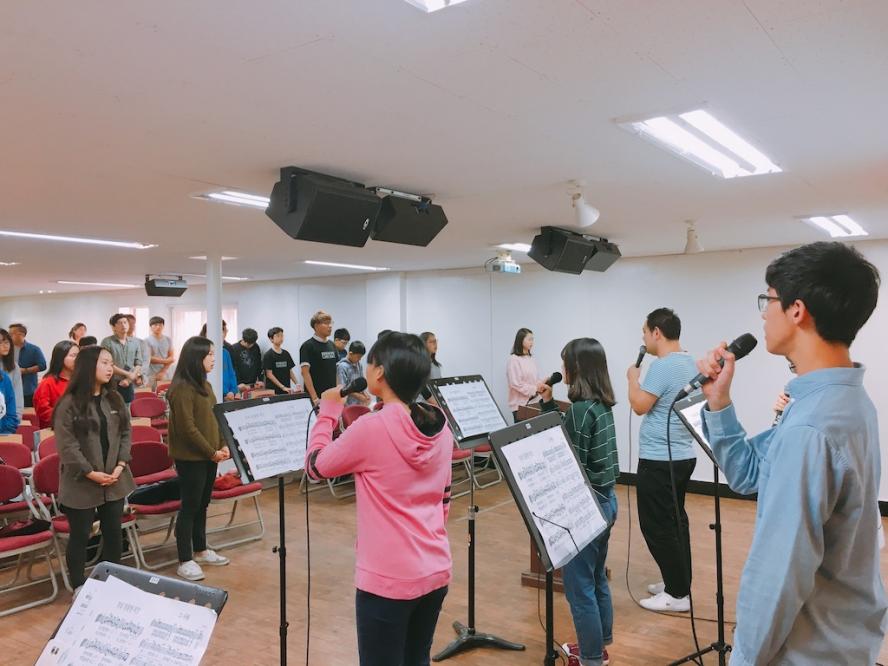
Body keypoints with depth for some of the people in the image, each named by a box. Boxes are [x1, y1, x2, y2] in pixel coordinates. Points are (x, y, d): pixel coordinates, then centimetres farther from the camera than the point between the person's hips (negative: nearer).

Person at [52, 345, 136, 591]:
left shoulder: (115, 399, 6)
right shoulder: (69, 404, -12)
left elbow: (126, 434, 6)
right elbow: (66, 445, -15)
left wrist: (121, 465, -7)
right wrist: (91, 473, -18)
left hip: (114, 479, 5)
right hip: (81, 483, -5)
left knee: (114, 532, 13)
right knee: (80, 536, 7)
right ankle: (79, 587, 22)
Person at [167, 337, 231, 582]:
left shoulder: (204, 384, 11)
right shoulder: (182, 388, -17)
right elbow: (187, 427, -20)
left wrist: (223, 446, 1)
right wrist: (212, 452, -15)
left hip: (209, 456, 8)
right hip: (190, 458, -8)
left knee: (202, 505, 17)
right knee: (190, 507, -1)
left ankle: (200, 551, 29)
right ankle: (185, 561, 8)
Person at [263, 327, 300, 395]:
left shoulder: (286, 354, 11)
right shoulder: (268, 355, -5)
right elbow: (269, 374, -10)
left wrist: (297, 384, -1)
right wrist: (283, 387, -16)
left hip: (287, 391, 5)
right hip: (274, 391, -5)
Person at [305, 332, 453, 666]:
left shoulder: (371, 428, -19)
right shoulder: (441, 427, 1)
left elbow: (315, 467, -3)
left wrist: (328, 412, 8)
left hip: (388, 578, -6)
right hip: (436, 570, 6)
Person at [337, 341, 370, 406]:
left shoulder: (359, 365, 6)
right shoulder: (342, 366, -13)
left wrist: (365, 393, -4)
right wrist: (359, 396, -18)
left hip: (359, 403, 6)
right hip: (348, 403, -6)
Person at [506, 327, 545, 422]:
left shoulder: (531, 359, 11)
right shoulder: (514, 359, -10)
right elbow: (515, 384, -17)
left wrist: (541, 384, -5)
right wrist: (534, 389, -18)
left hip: (533, 401, 7)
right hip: (520, 403, -7)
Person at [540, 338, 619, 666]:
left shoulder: (581, 408, -21)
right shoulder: (602, 405, 6)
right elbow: (566, 436, 14)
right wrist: (548, 403, 8)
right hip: (605, 500, 10)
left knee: (579, 585, 3)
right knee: (596, 578, 22)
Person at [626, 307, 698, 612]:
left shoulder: (663, 366, -20)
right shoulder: (690, 363, 10)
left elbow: (640, 405, -19)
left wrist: (633, 378, -6)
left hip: (659, 460, -10)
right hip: (682, 456, 10)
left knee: (658, 527, -1)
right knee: (674, 522, 17)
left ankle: (678, 594, 5)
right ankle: (678, 583, 26)